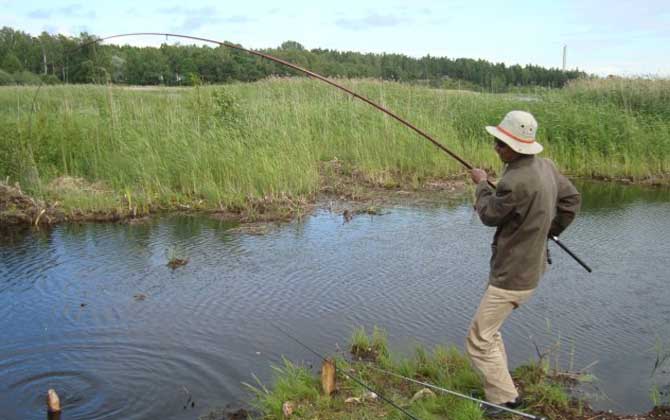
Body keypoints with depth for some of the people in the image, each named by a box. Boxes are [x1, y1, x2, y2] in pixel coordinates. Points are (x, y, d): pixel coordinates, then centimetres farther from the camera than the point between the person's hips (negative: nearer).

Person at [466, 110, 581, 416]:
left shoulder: (516, 181, -28)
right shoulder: (545, 166, 1)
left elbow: (489, 215, -11)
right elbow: (571, 200, 14)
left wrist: (482, 184, 5)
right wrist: (548, 231, 19)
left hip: (513, 275, -10)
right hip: (529, 266, 10)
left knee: (479, 341, 0)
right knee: (489, 330, 23)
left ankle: (504, 400, 11)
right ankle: (499, 389, 33)